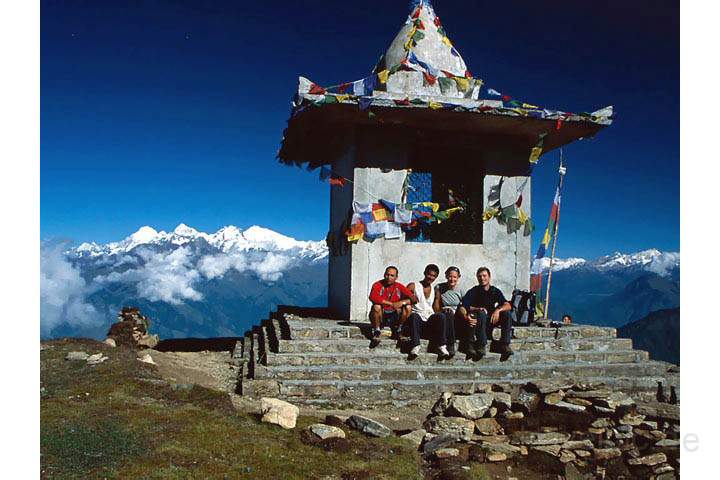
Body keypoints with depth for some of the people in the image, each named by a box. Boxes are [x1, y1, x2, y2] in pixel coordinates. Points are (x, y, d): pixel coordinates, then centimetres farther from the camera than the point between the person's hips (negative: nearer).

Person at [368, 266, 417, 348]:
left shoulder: (399, 286, 0)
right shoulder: (378, 285, -10)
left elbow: (414, 299, -6)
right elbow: (373, 297, -31)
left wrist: (403, 302, -27)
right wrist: (391, 304, -32)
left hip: (394, 317, 3)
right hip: (380, 316, -3)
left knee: (408, 307, -18)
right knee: (376, 306, -33)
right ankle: (376, 333, -17)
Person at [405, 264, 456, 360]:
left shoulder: (435, 291, 21)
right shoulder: (413, 286, 10)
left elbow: (437, 309, 18)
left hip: (430, 318, 3)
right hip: (417, 318, -3)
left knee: (441, 316, -29)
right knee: (414, 316, -38)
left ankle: (442, 347, -34)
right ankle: (415, 346, -46)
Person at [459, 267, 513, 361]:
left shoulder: (495, 291, 6)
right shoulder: (473, 292, -3)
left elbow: (508, 306, -7)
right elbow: (462, 308, -15)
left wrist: (498, 309, -29)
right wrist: (466, 317, -37)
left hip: (491, 320, 3)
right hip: (478, 319, -3)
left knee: (506, 314, -21)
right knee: (482, 313, -35)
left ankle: (505, 345, -23)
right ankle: (481, 346, -37)